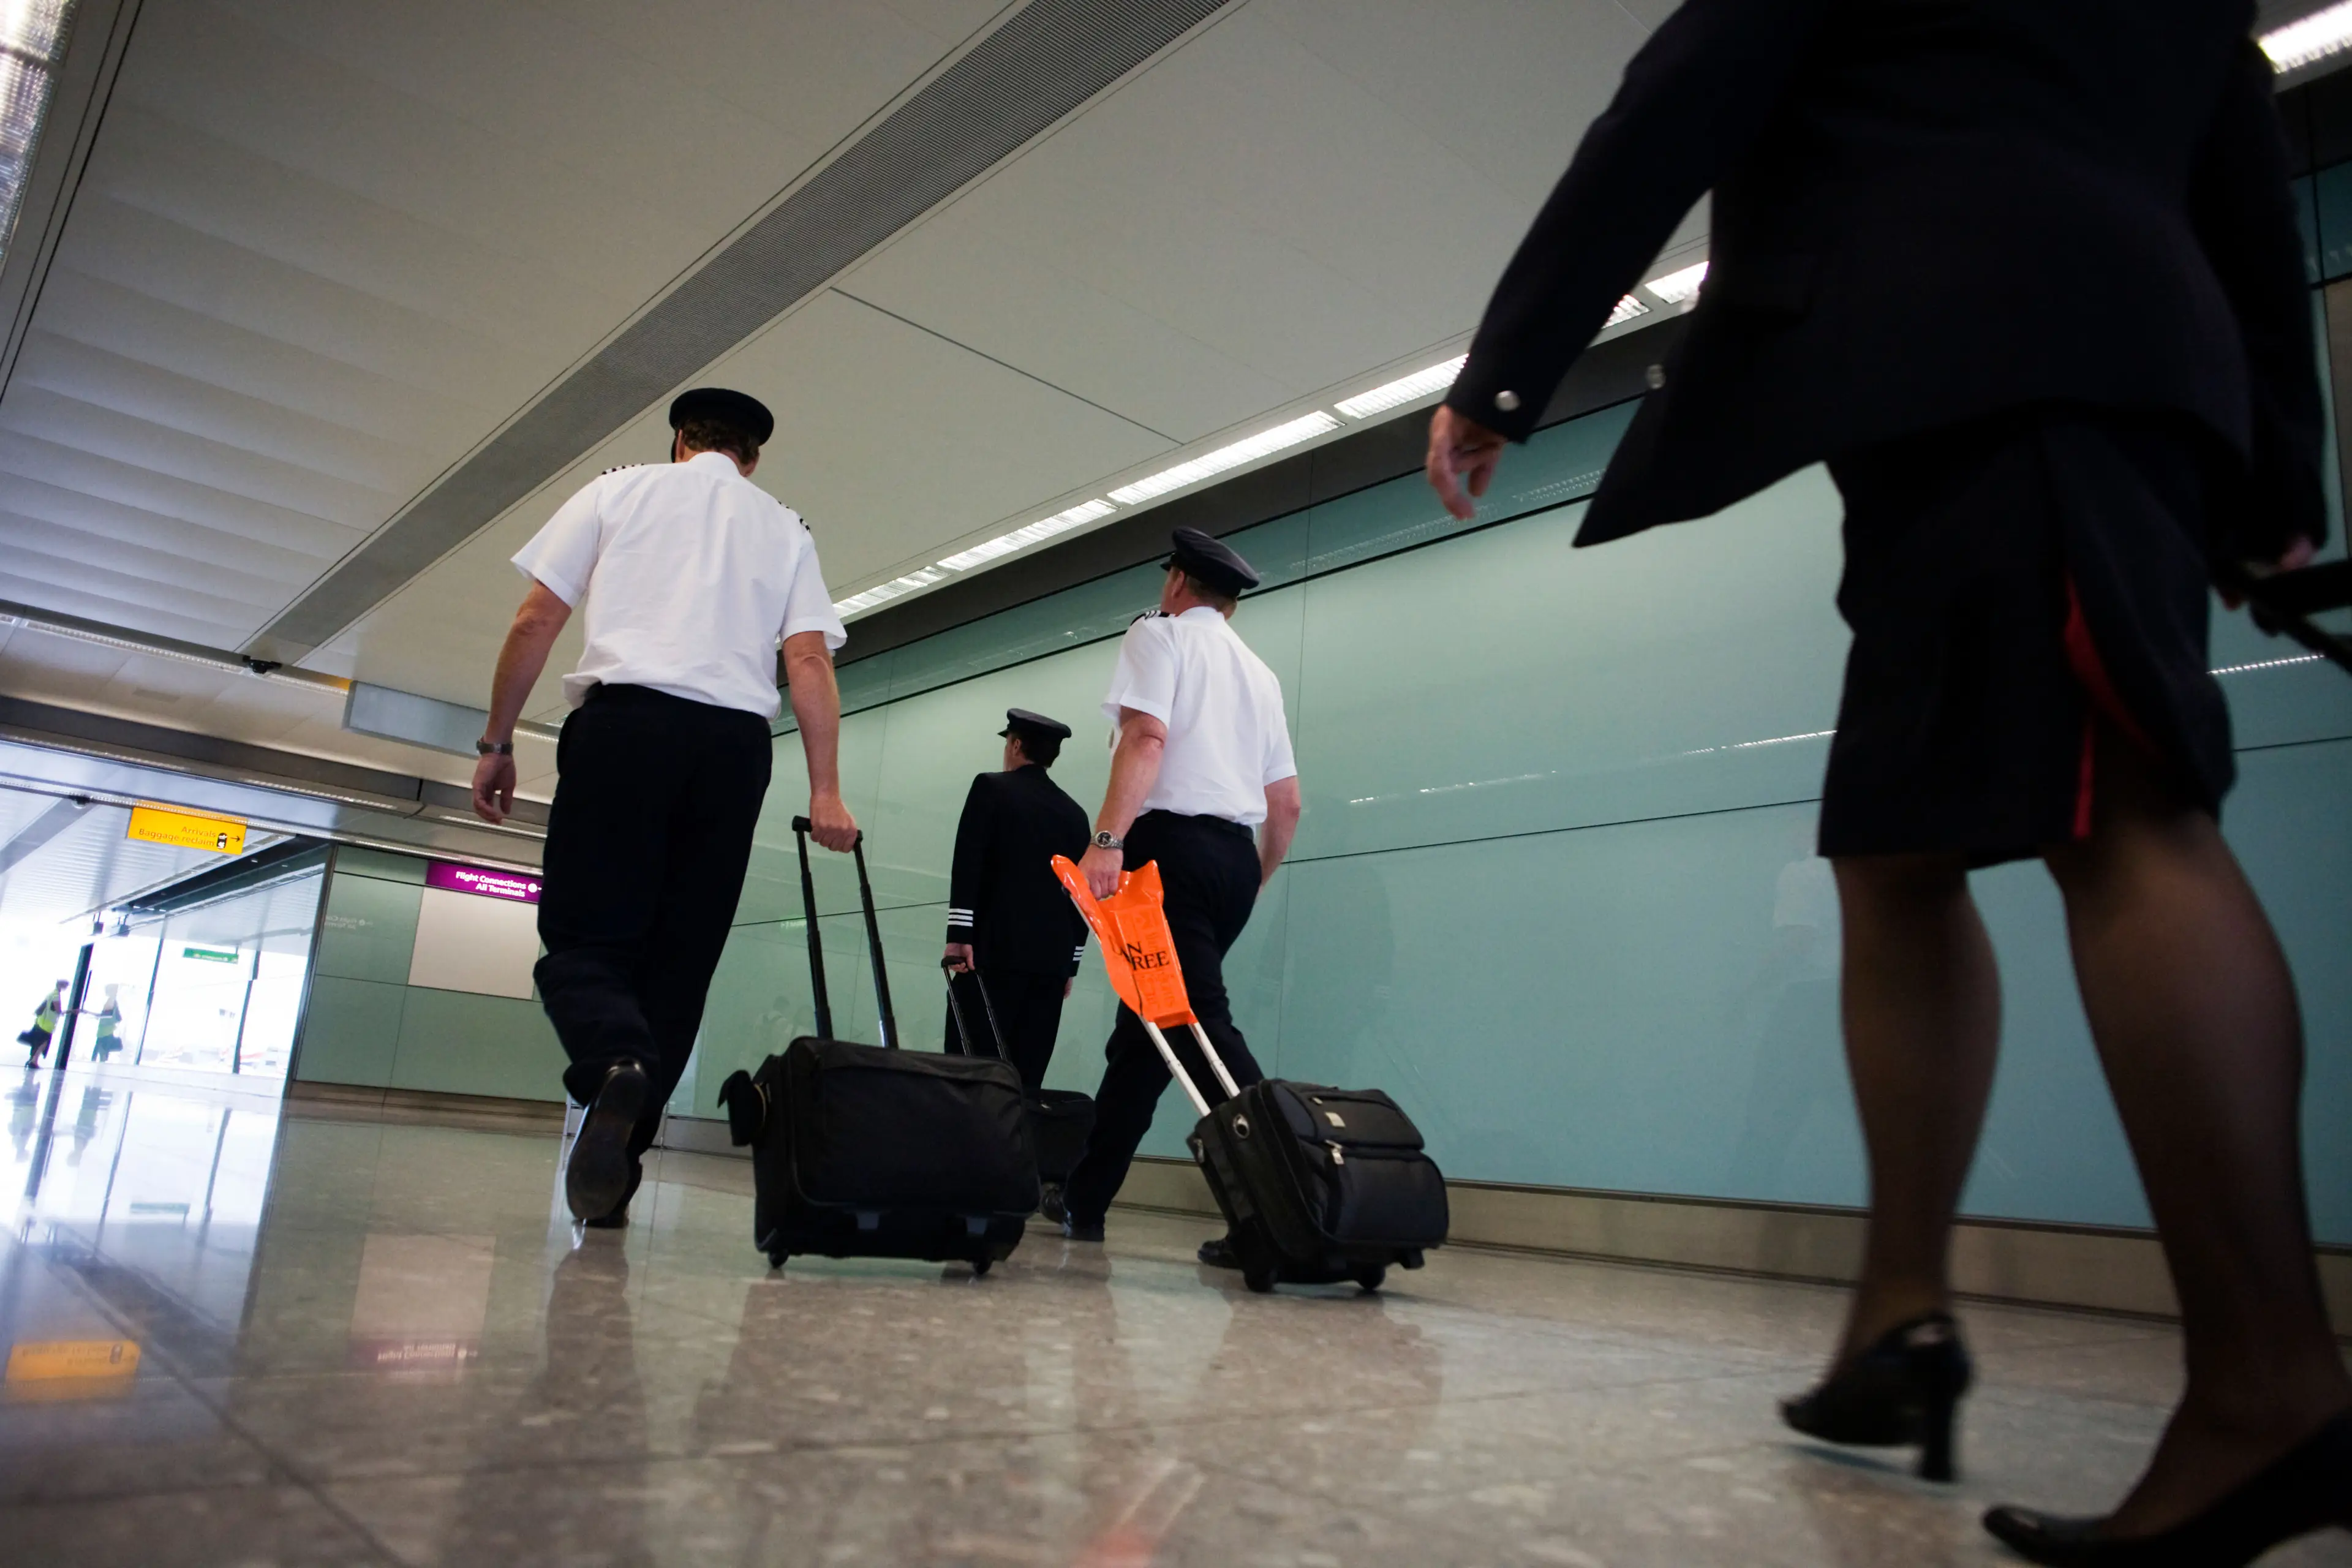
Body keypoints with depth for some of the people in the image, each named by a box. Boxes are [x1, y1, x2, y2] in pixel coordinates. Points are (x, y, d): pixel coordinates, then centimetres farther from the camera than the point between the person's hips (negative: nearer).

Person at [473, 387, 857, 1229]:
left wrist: (497, 742, 14)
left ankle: (616, 1063, -31)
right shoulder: (786, 529, 20)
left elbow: (536, 621, 9)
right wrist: (824, 792, 3)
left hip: (624, 720, -2)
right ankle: (616, 1164, 3)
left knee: (581, 937, 0)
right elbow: (810, 662, 7)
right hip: (737, 741, 2)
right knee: (680, 956, 6)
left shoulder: (619, 490, 17)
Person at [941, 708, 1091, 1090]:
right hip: (1052, 955, 4)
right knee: (1026, 1072, 4)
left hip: (995, 947, -4)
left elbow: (969, 864, -7)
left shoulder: (991, 788, 3)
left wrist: (960, 936, -10)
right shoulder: (1075, 813, 14)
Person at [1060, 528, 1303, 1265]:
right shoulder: (1258, 671, 23)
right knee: (1147, 1027, 12)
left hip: (1173, 842, -7)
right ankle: (1083, 1198, 19)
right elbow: (1287, 804, 19)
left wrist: (1108, 839, -23)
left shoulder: (1160, 633, 4)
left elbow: (1146, 737, -15)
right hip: (1235, 853, 8)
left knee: (1198, 1022, -14)